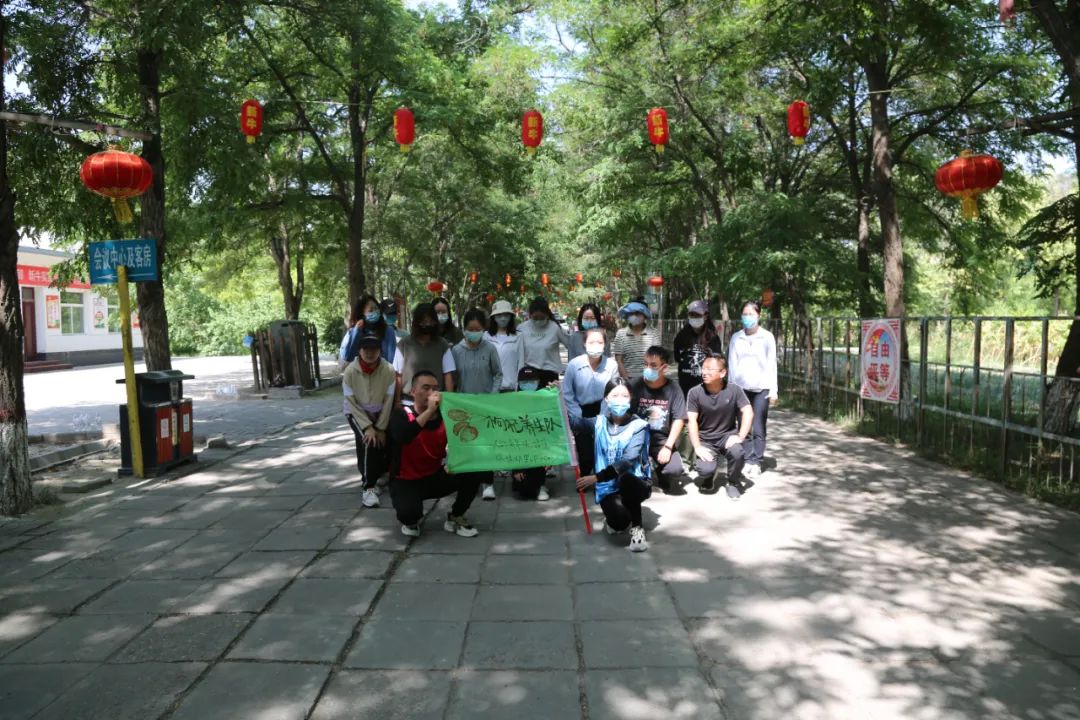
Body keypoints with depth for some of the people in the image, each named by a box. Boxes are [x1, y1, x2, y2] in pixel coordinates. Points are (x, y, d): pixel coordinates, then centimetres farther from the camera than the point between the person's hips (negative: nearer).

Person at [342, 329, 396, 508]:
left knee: (384, 442, -8)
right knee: (368, 442, -25)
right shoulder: (350, 371, -20)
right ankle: (369, 487, -15)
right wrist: (368, 427, -21)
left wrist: (381, 428, -15)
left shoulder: (388, 370, -21)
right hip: (357, 413, -2)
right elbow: (351, 403, -15)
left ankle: (375, 475, 28)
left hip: (380, 413, 2)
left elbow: (388, 401, -15)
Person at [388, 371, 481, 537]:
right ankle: (410, 521, 8)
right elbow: (401, 438, -38)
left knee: (473, 471, -19)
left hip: (435, 477, 4)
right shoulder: (401, 414, -15)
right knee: (408, 512, -33)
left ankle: (455, 517, 5)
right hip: (406, 481, -3)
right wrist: (429, 411, -40)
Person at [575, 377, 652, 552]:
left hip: (634, 483, -1)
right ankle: (614, 519, 10)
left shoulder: (638, 426, -9)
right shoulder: (600, 422, 3)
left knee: (625, 478, -38)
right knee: (620, 520, -30)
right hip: (609, 487, 1)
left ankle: (637, 528, -14)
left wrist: (597, 477, -29)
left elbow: (627, 461, -21)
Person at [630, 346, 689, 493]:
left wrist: (668, 447, -13)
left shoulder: (673, 390, -1)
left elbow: (679, 420, -4)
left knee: (676, 469, -22)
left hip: (662, 439, 1)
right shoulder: (635, 386, -4)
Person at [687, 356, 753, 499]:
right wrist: (698, 447, -22)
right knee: (706, 469, -26)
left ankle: (733, 483, 1)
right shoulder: (695, 393, -10)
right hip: (705, 439, 0)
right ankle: (710, 474, 16)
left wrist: (740, 437, -25)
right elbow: (692, 421, -13)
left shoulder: (734, 390, -9)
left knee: (738, 453, -33)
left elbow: (748, 413, -13)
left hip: (727, 435, 0)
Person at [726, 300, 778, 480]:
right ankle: (747, 461, 6)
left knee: (758, 428, -2)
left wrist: (773, 389, -3)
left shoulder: (767, 337, 2)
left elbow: (772, 364, 1)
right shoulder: (736, 338, 6)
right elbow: (732, 364, 7)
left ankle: (756, 463, 3)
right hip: (741, 388, 2)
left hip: (761, 388, -1)